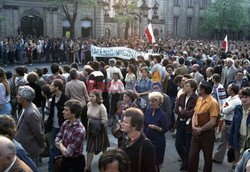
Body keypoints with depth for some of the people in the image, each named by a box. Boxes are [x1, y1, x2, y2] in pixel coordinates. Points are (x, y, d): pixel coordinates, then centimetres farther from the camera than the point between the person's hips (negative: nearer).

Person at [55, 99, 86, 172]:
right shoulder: (65, 123, -6)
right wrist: (63, 147, -12)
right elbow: (57, 140, 6)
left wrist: (60, 144, -7)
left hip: (76, 162, -7)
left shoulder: (79, 130, -29)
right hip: (65, 160, 7)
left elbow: (66, 153, -25)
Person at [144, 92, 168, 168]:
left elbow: (165, 129, -13)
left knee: (157, 161, 7)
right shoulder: (148, 110, 0)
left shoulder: (162, 114, -16)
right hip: (148, 139, 5)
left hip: (158, 141, -5)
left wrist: (155, 127, -27)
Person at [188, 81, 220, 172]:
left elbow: (212, 122, -20)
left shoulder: (213, 103, -18)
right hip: (196, 132, 6)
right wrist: (193, 126, -5)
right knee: (192, 156, 10)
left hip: (207, 133, -6)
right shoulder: (199, 99, 5)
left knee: (207, 157, 12)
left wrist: (200, 129, -12)